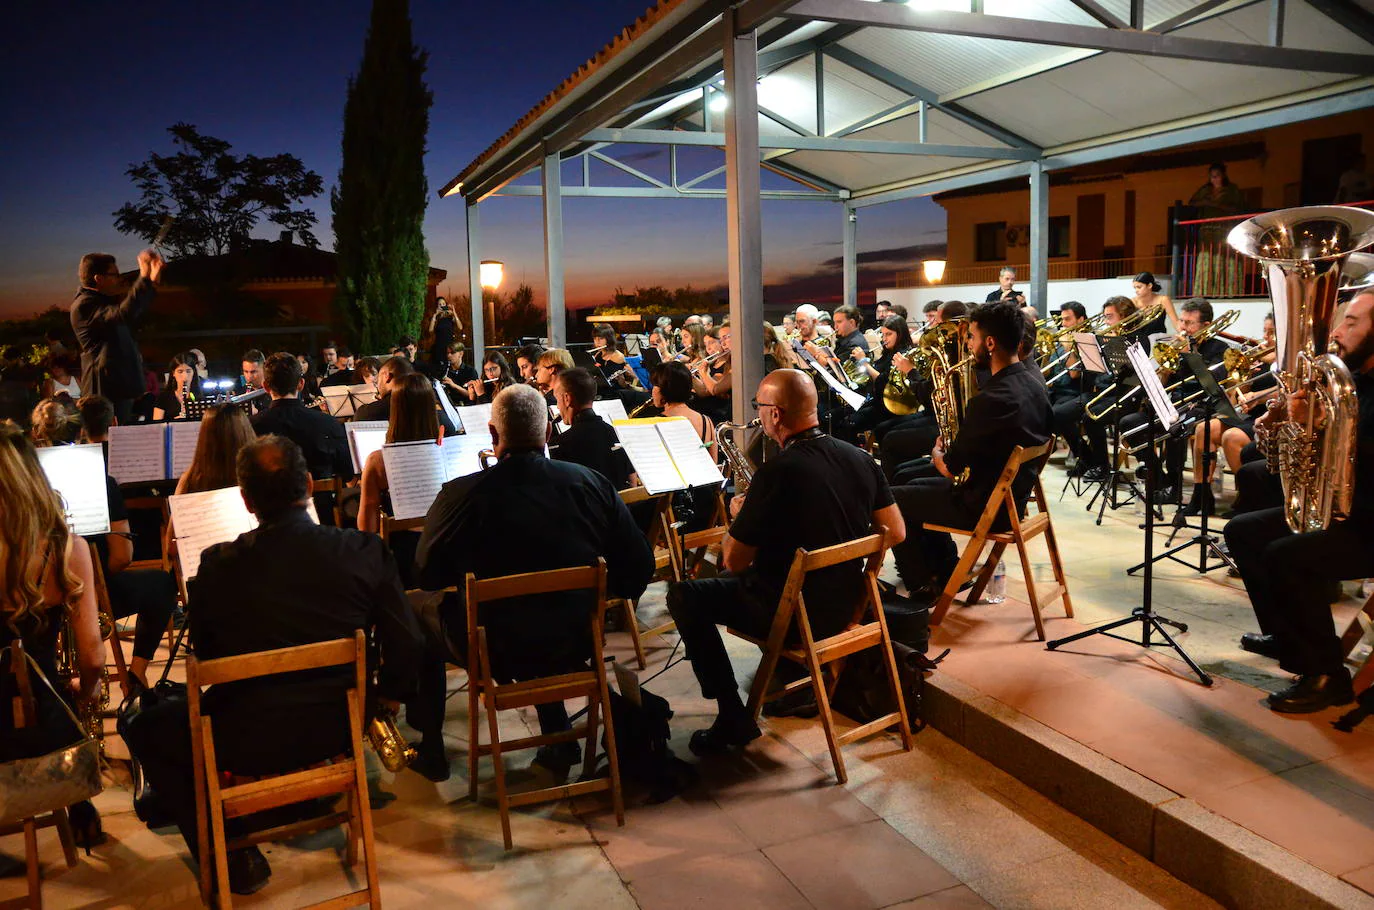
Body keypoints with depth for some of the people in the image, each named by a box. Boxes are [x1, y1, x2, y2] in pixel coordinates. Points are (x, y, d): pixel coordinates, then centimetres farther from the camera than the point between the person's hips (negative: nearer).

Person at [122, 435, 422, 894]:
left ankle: (235, 860, 19)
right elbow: (405, 644, -7)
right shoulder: (366, 551, -14)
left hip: (250, 740, -3)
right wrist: (387, 696, 11)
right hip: (340, 728, 3)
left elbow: (205, 655, 1)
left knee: (147, 730, 23)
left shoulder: (218, 565, -16)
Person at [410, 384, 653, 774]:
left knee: (424, 615, 27)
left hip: (495, 650, -2)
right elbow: (639, 563, -5)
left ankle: (430, 746, 38)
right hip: (575, 643, 3)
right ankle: (558, 739, 38)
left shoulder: (461, 495, -19)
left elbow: (428, 577, -5)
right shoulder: (592, 483, -12)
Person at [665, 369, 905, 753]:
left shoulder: (777, 472, -25)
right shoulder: (860, 459, -4)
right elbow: (895, 532, 6)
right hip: (846, 603, 8)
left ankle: (733, 718, 8)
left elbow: (733, 562, -19)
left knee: (683, 596, 8)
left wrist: (740, 516, 1)